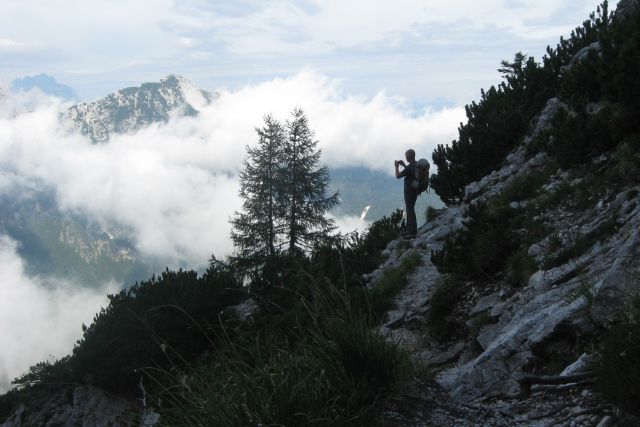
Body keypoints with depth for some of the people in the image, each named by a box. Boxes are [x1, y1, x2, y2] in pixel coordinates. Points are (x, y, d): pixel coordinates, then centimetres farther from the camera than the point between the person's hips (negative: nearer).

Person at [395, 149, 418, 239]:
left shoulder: (409, 167, -24)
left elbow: (398, 176, -17)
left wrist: (396, 166, -2)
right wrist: (403, 165, 17)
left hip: (409, 190, -9)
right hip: (414, 190, 9)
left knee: (410, 211, -2)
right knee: (409, 210, 20)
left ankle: (413, 232, 2)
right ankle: (409, 230, 30)